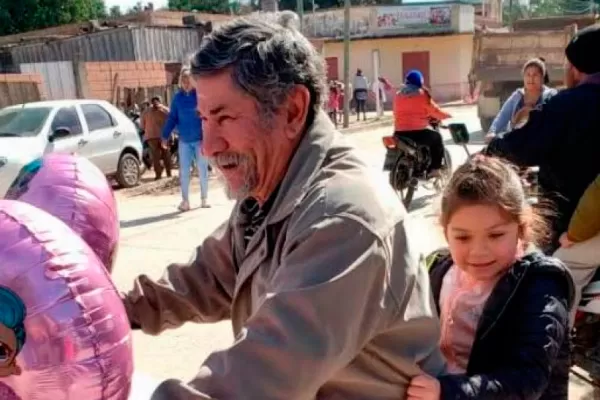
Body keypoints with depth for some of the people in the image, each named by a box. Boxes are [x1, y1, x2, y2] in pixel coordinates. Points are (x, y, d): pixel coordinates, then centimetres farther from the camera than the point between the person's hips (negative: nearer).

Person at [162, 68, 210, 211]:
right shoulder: (178, 97, 4)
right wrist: (165, 136, 4)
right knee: (184, 171, 3)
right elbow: (172, 118, 8)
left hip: (200, 140, -3)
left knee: (202, 170, 7)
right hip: (184, 141, 3)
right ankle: (185, 200, 10)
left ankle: (204, 199, 19)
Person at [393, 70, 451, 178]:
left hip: (400, 133, 6)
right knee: (437, 137, 20)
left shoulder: (398, 95, 13)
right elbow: (435, 110, 1)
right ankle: (435, 169, 15)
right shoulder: (422, 94, -3)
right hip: (417, 132, -5)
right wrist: (446, 115, 20)